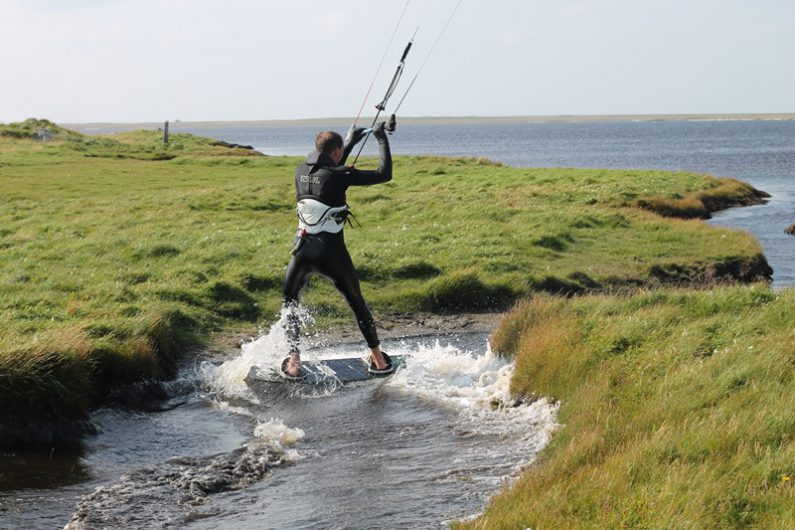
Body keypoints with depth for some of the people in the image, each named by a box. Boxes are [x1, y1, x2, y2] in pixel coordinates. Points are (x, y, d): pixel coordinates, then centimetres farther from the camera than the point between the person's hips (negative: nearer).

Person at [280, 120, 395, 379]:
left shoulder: (301, 171, 7)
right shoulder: (339, 174, -9)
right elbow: (385, 174, -7)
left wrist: (351, 141, 35)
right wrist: (381, 139, 4)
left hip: (303, 250, 3)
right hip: (332, 252, -3)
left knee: (289, 303, 21)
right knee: (356, 302, 17)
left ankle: (293, 361, 5)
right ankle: (378, 359, 23)